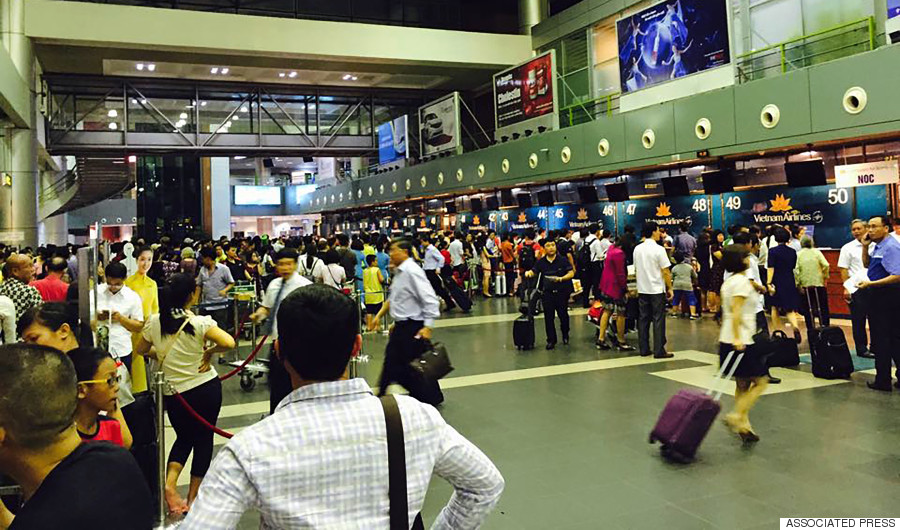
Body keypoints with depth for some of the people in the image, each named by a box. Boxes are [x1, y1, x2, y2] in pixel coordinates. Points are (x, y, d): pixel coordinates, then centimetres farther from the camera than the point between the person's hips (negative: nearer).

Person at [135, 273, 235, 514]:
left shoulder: (154, 322, -4)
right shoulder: (200, 323, -17)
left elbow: (140, 350, 11)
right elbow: (228, 342, -29)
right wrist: (209, 352, -12)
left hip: (174, 393, 3)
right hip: (206, 388, -3)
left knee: (184, 438, 23)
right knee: (203, 440, 14)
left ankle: (169, 483, 0)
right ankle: (192, 498, 22)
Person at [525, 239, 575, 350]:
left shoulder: (563, 260, -3)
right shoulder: (541, 262, 3)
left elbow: (571, 273, -6)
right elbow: (533, 272, 4)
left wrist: (561, 278, -23)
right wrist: (529, 273, -19)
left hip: (562, 292, -1)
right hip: (547, 293, 1)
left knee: (563, 315, 10)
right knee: (548, 317, 1)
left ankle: (565, 335, 35)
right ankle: (551, 340, 11)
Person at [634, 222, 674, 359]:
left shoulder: (637, 249, 6)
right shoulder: (658, 249, -12)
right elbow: (666, 272, -12)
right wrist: (670, 288, -3)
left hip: (642, 289, 6)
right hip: (657, 289, -5)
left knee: (643, 319, 9)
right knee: (658, 320, 0)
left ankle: (644, 349, 13)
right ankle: (659, 351, 2)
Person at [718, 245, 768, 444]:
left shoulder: (729, 281, 14)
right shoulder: (742, 281, -14)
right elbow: (736, 312, -21)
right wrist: (737, 339, -24)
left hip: (728, 338, 10)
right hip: (742, 340, -10)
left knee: (742, 384, 14)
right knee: (761, 381, -3)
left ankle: (743, 425, 19)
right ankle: (737, 416, -9)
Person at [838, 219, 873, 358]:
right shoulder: (848, 248, 1)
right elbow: (843, 270, -2)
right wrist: (846, 288, -9)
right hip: (856, 289, -3)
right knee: (859, 321, 3)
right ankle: (861, 349, 11)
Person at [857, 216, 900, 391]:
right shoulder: (877, 246, 11)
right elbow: (867, 265, 26)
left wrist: (871, 284, -27)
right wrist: (865, 247, 11)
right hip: (878, 296, 10)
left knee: (881, 339, -2)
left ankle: (883, 381, 7)